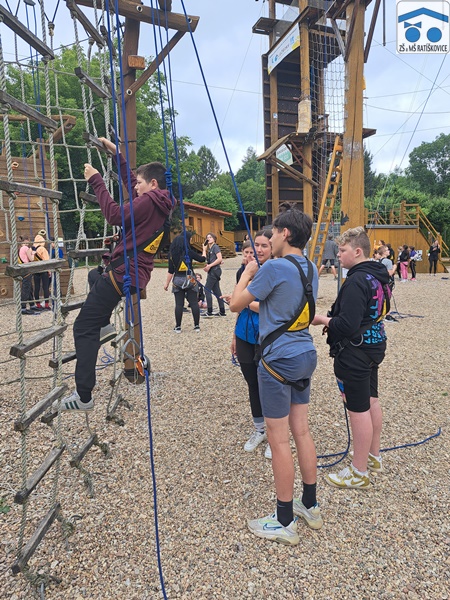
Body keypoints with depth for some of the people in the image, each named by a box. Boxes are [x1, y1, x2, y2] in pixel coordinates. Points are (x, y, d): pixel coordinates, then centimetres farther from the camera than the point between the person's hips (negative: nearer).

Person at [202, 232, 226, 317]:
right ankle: (222, 311, 11)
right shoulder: (209, 249, 19)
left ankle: (209, 311, -4)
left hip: (214, 270, -9)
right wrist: (204, 249, 4)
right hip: (212, 271, 9)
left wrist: (209, 266, -17)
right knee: (216, 291, 8)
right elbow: (204, 259, 10)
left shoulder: (215, 247, -6)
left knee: (207, 289, -7)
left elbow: (220, 259, -17)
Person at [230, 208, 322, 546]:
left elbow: (236, 305, -10)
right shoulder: (310, 270, 9)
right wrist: (257, 290, 24)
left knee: (280, 441, 3)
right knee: (302, 432, 18)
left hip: (279, 360, -8)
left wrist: (248, 273, 4)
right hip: (305, 356, 9)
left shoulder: (273, 268, -18)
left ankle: (285, 523, 18)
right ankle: (310, 506, 32)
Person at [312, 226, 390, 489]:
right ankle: (374, 456, 39)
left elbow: (347, 326, -28)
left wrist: (323, 319, -11)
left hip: (355, 354, -10)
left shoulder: (356, 281, -23)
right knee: (371, 401, 21)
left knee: (358, 410, 1)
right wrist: (332, 317, 9)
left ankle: (359, 473, 16)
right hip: (373, 347, 10)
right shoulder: (378, 276, 7)